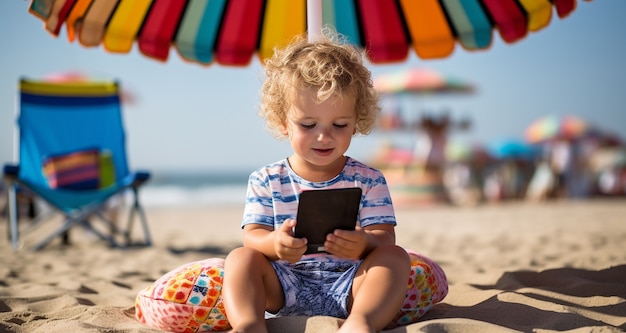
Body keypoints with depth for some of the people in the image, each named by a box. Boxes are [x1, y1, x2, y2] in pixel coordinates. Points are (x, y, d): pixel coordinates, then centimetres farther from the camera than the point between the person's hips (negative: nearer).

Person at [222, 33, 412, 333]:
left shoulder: (368, 181, 4)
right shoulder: (266, 181, 6)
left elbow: (385, 238, -5)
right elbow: (252, 235, -2)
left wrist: (364, 244, -32)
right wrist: (273, 243, -29)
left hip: (347, 287, 0)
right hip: (285, 287, 1)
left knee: (395, 256, -24)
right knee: (241, 257, -19)